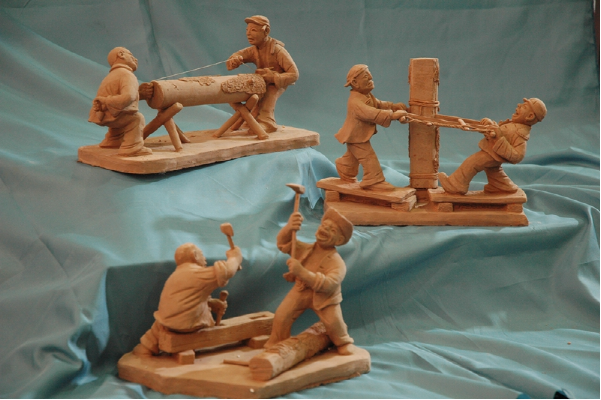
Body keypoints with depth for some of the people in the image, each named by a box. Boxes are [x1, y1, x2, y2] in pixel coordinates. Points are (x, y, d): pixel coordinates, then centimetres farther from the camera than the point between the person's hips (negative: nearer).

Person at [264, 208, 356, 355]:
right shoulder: (305, 249, -9)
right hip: (301, 291, 4)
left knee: (333, 322, -16)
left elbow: (328, 284, -39)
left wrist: (302, 272, -47)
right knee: (281, 316, -9)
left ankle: (343, 342, 18)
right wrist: (288, 228, -31)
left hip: (324, 297, -4)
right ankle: (276, 344, 16)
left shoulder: (337, 262, -26)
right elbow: (283, 244, -7)